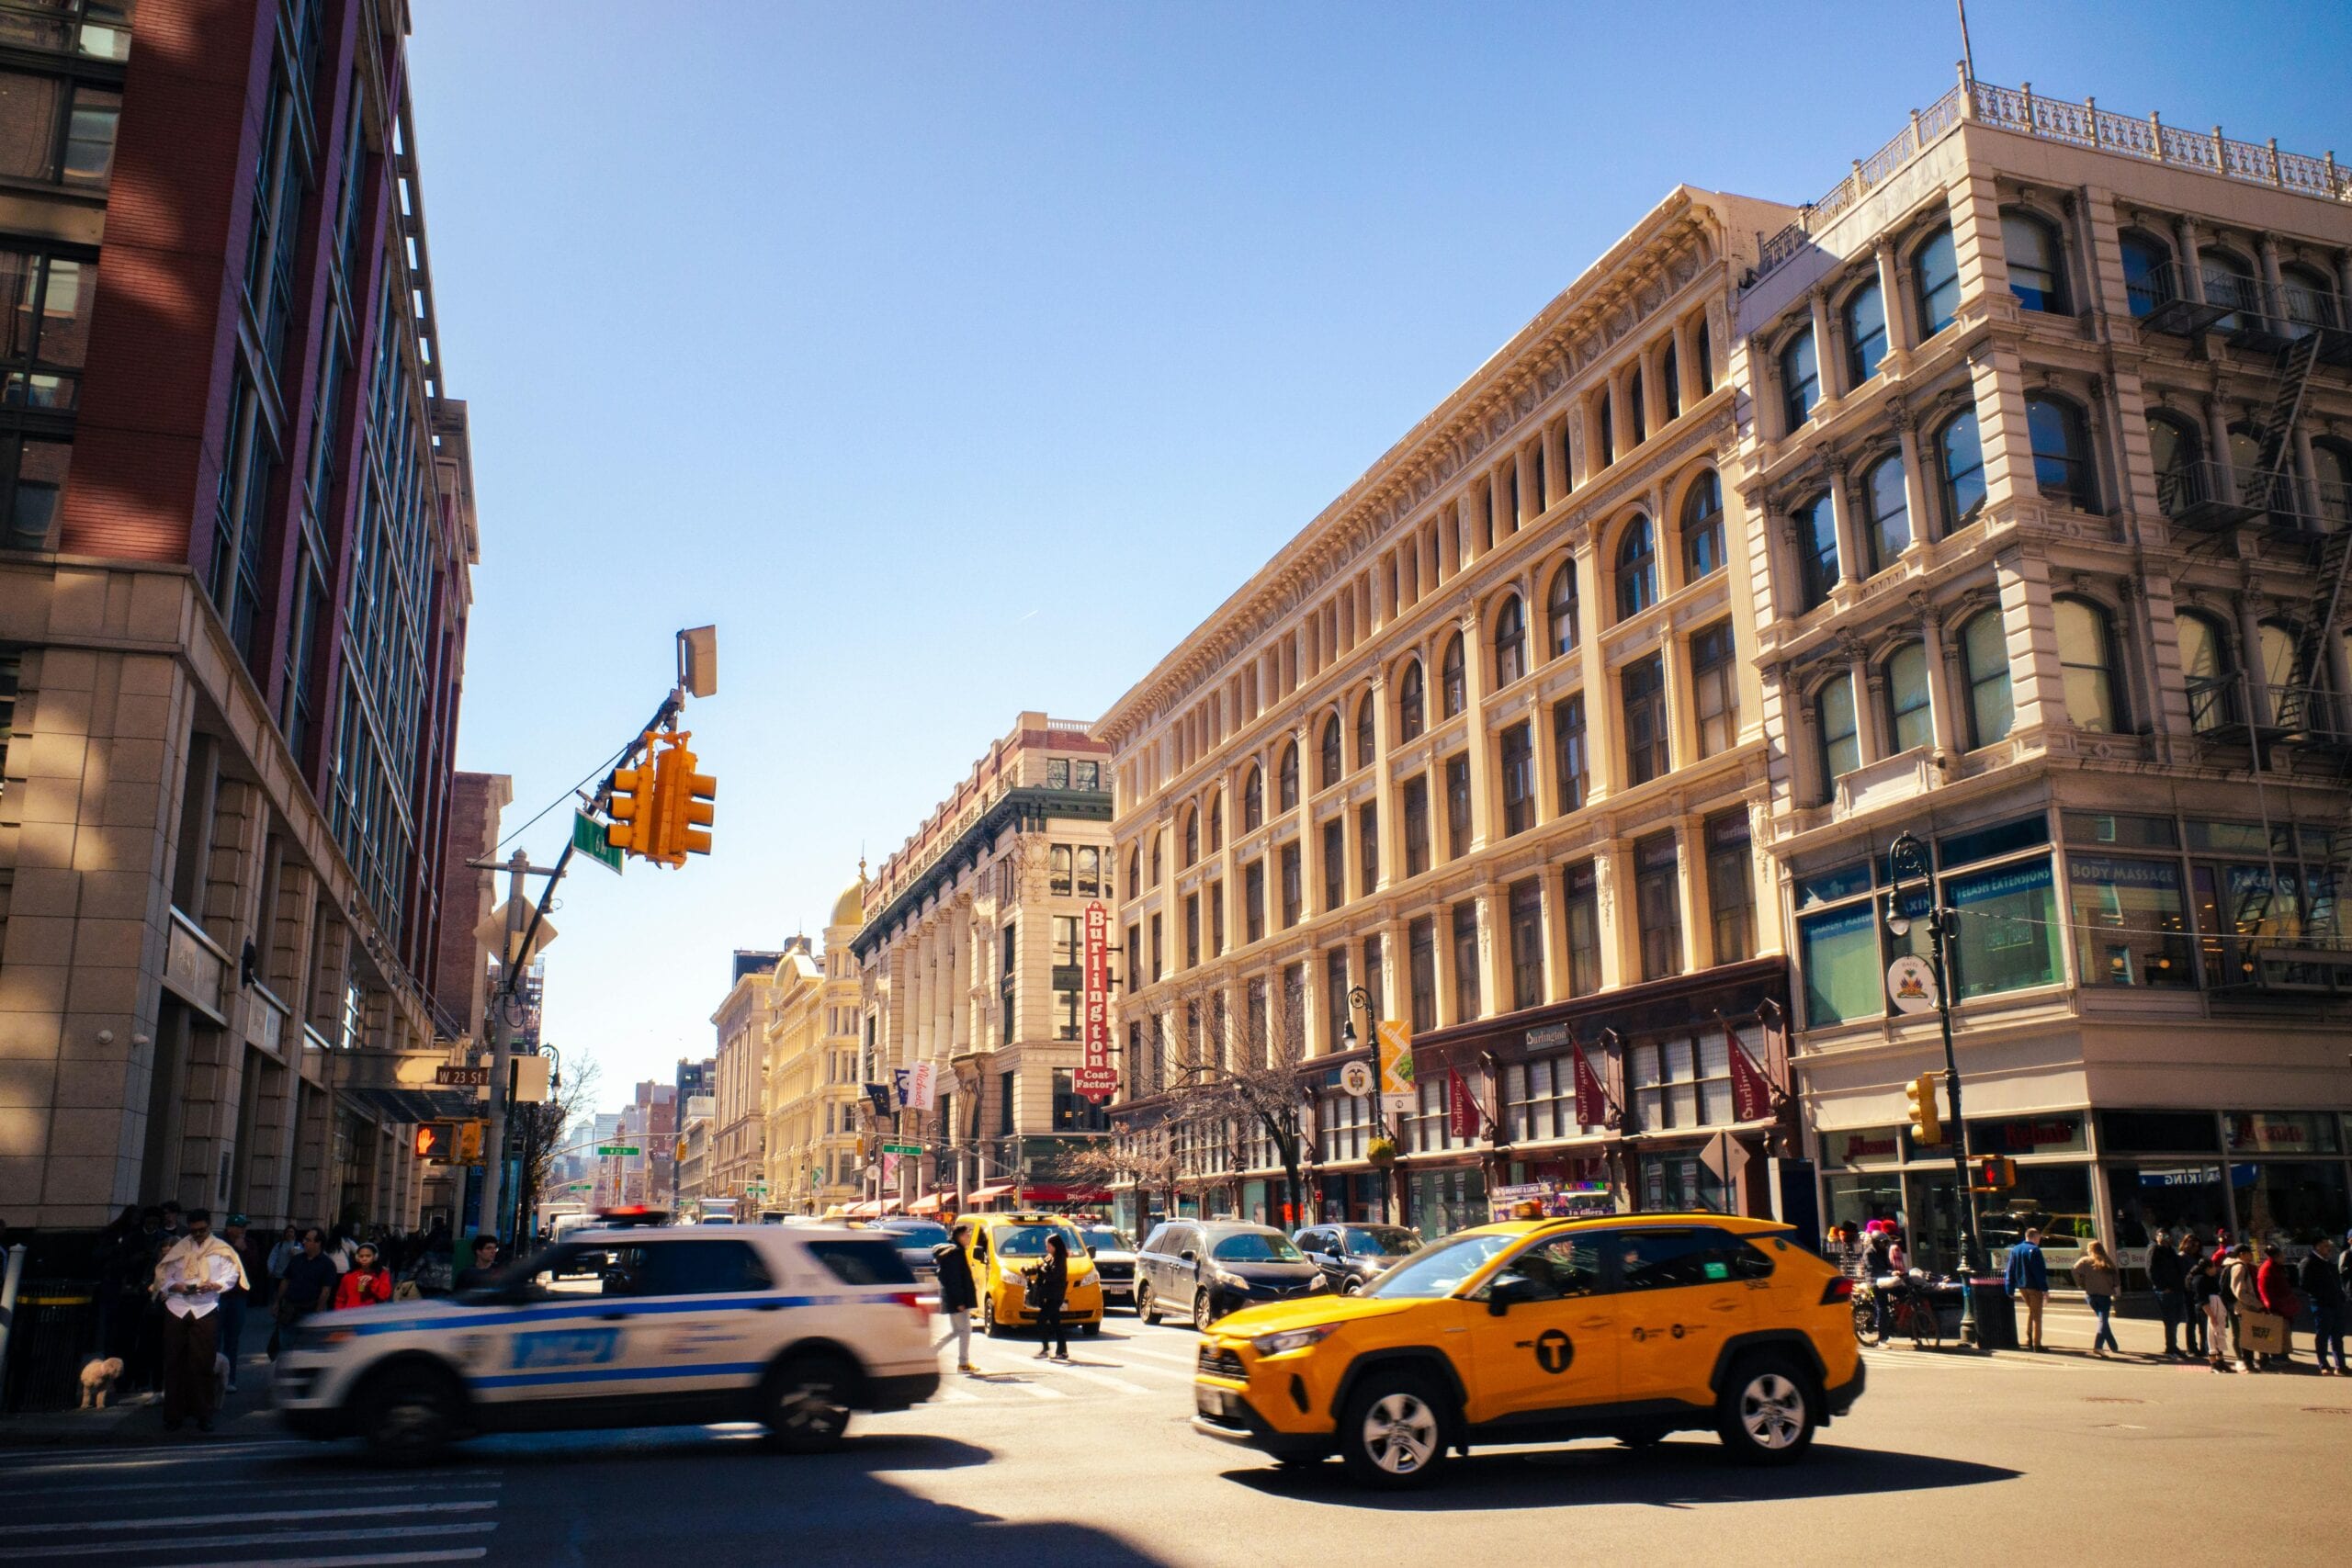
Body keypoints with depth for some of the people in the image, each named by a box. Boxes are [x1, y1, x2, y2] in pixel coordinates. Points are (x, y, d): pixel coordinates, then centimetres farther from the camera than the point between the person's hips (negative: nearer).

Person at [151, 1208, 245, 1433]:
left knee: (202, 1364, -1)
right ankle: (173, 1414, 10)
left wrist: (215, 1285, -16)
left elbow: (232, 1275, 3)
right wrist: (174, 1286, -10)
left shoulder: (221, 1250, 8)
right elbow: (163, 1275, 10)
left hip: (206, 1311, -2)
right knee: (174, 1362, 2)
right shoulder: (178, 1248, 12)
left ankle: (203, 1414, 6)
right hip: (176, 1309, 2)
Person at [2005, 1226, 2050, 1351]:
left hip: (2021, 1286, 6)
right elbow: (2040, 1271, -17)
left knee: (2031, 1311, 22)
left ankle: (2029, 1339, 18)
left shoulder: (2014, 1250, 8)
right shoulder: (2034, 1250, -13)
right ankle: (2036, 1344, 2)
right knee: (2037, 1315, 2)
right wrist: (2045, 1289, -17)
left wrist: (2010, 1290, 10)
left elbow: (2010, 1271, 8)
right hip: (2034, 1286, -6)